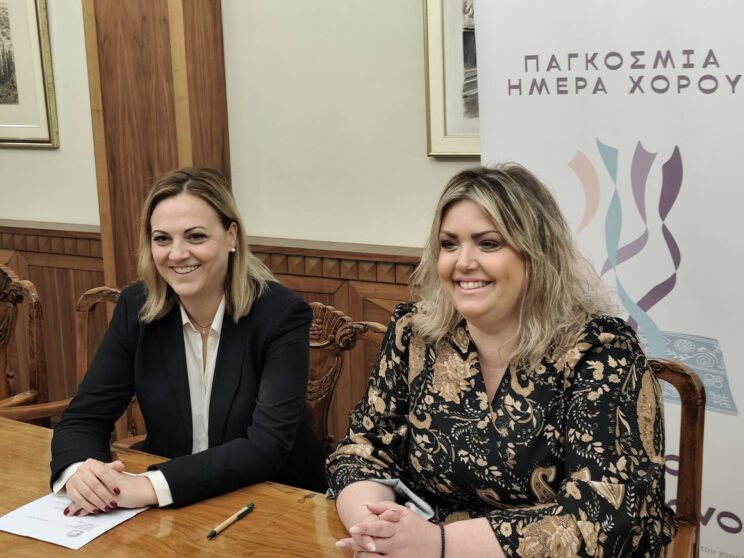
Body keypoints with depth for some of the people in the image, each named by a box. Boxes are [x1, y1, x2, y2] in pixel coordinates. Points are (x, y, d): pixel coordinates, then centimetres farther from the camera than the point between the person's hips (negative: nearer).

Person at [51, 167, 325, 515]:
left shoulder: (281, 315, -15)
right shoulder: (136, 306, -4)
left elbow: (268, 445, -23)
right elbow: (84, 417, -3)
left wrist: (150, 486, -32)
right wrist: (79, 473, -25)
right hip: (168, 513, 3)